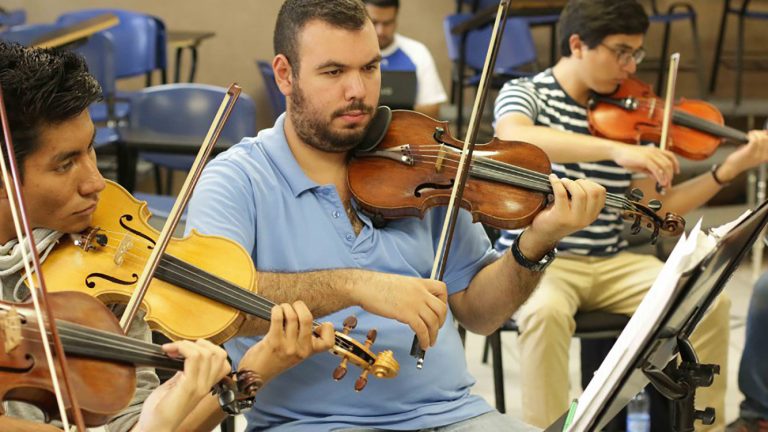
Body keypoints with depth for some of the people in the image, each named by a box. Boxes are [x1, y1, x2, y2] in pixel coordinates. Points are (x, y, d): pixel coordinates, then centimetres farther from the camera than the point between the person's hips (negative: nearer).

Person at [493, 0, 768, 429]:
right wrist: (616, 150, -41)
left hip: (612, 262, 4)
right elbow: (513, 139, -31)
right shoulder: (526, 94, -5)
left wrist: (727, 170, -5)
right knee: (547, 311, -37)